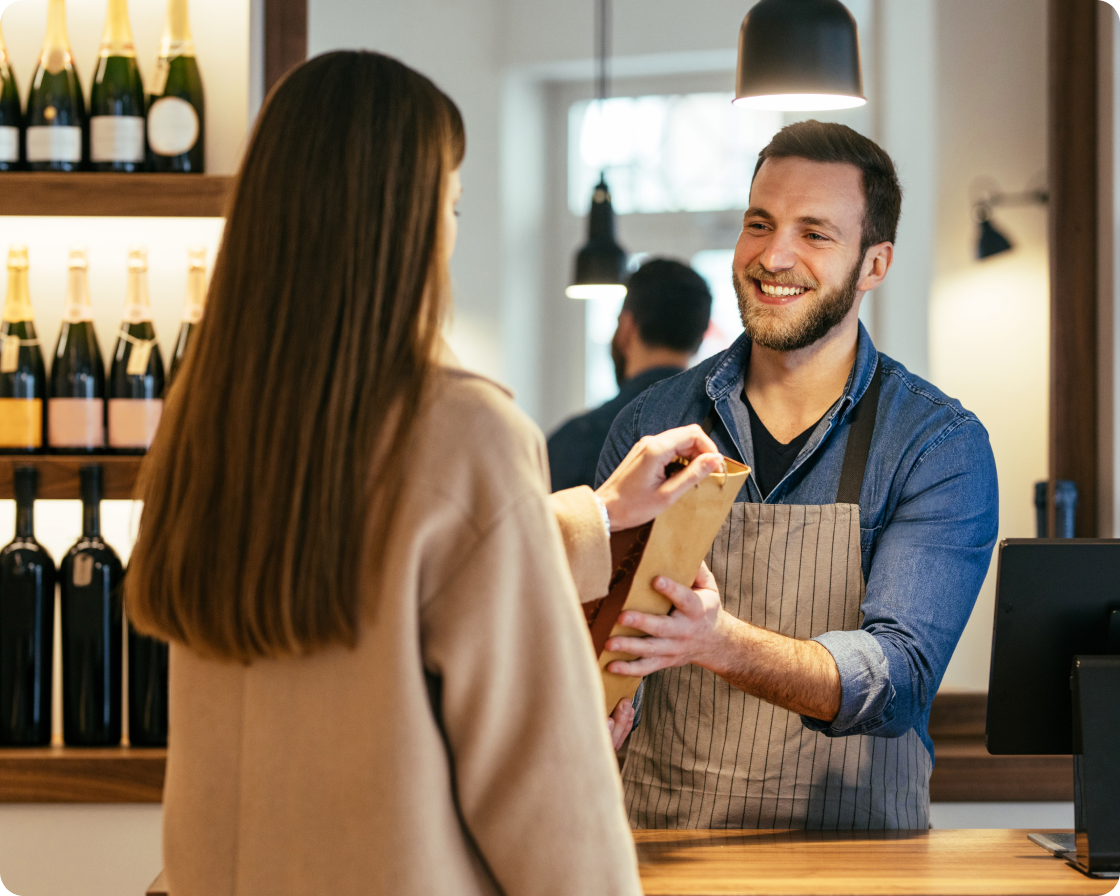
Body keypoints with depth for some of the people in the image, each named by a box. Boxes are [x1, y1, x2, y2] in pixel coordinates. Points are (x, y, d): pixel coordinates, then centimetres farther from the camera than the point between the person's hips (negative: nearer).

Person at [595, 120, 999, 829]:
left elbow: (899, 677, -14)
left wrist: (721, 642, -31)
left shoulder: (941, 446, -2)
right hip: (662, 838, 2)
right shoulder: (653, 424, 7)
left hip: (849, 839, -2)